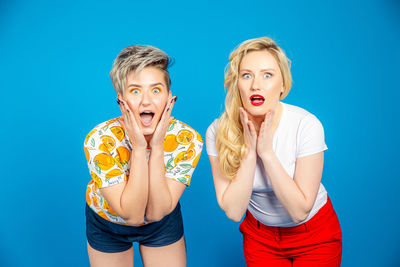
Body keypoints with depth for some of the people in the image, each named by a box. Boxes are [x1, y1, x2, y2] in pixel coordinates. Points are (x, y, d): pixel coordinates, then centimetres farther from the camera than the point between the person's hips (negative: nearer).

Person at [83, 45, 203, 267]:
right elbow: (132, 214, -30)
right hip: (107, 223, -1)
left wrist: (157, 146, -36)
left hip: (163, 223, 1)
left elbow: (157, 211, -27)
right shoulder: (99, 141, -30)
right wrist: (139, 148, -38)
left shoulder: (188, 140, -26)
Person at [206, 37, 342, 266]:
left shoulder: (306, 125, -25)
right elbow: (233, 211, -20)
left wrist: (267, 152, -32)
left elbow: (300, 211, -24)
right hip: (259, 235, 2)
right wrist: (249, 152, -30)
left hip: (314, 235, -1)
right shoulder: (218, 132, -20)